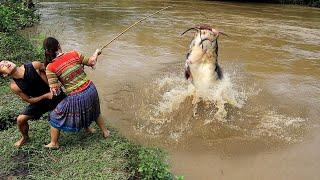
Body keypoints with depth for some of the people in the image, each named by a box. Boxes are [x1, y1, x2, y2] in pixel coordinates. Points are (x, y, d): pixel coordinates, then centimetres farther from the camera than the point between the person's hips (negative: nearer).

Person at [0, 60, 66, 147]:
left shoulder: (34, 65, -26)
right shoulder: (14, 86, -19)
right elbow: (29, 100, -10)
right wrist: (46, 96, -21)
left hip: (56, 94, -1)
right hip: (39, 101, 1)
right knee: (20, 119, -2)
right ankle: (25, 137, 30)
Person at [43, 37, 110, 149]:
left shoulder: (50, 67, -12)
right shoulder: (74, 54, -6)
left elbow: (55, 91, -12)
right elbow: (91, 62, 6)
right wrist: (96, 52, 25)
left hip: (76, 98, -4)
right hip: (90, 90, 4)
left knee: (56, 117, 22)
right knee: (95, 112, 34)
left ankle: (54, 143, 37)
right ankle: (105, 132, 51)